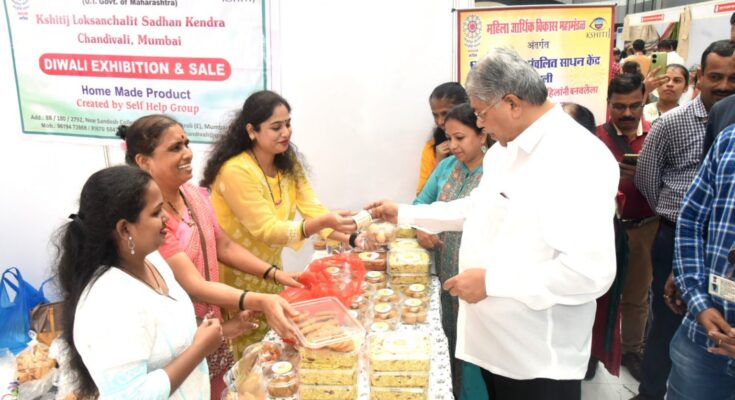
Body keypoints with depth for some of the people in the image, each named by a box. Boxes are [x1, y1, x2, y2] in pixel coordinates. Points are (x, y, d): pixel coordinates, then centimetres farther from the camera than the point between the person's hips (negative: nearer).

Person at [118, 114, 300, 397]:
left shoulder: (194, 195, -1)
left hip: (210, 327, 7)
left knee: (223, 391, 19)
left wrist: (275, 275, -3)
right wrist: (261, 302, -39)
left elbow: (224, 247, 8)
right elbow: (194, 286, -28)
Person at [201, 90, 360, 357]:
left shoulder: (288, 162, -2)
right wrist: (322, 223, -42)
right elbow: (267, 230, -29)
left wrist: (351, 239, -23)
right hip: (237, 279, -6)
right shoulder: (236, 171, -25)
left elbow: (312, 209, -8)